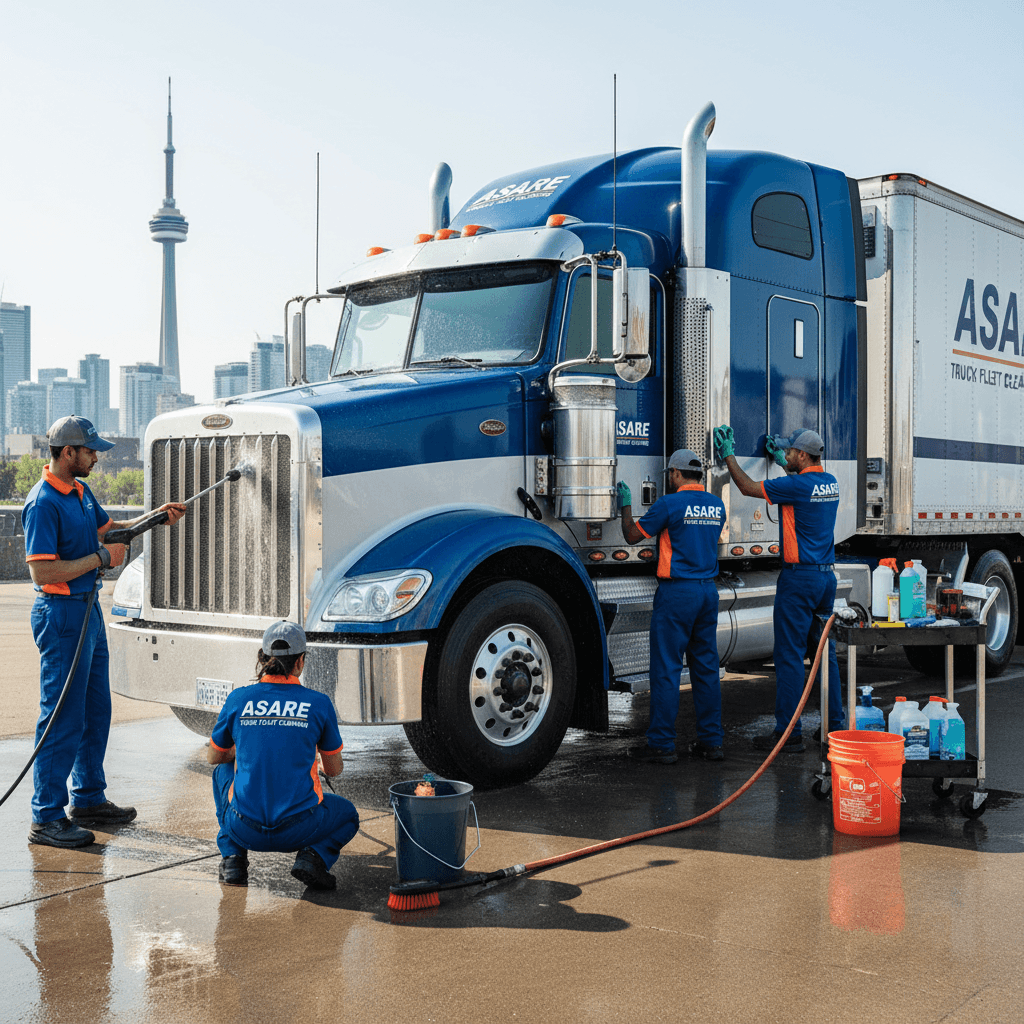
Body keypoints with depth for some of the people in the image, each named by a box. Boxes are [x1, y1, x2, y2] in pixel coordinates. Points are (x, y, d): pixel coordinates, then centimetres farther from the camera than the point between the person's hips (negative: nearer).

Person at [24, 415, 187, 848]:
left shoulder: (81, 491, 11)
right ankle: (46, 818, 2)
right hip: (62, 614, -10)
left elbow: (106, 528, 27)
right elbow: (43, 572, -24)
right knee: (63, 715, -6)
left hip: (88, 610, 10)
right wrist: (101, 558, -17)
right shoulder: (43, 503, -19)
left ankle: (88, 798, 30)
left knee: (95, 710, 17)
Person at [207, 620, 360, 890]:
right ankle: (313, 855, -1)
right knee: (347, 815, 31)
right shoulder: (319, 704, -4)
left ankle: (232, 858, 17)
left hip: (244, 829, 2)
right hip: (298, 830, -1)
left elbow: (214, 756, 16)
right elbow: (334, 770, 9)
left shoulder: (238, 699, -1)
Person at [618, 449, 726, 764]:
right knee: (706, 667, 12)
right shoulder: (716, 505, 10)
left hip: (677, 592, -7)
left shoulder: (670, 504, -10)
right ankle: (711, 741, 15)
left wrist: (625, 506, 14)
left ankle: (662, 744, 1)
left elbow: (632, 535, -3)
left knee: (666, 669, -2)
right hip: (709, 591, 7)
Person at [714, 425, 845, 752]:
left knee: (789, 655, -4)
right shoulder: (830, 483, 9)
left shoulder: (796, 485, -15)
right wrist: (782, 461, 36)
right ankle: (835, 725, 19)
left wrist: (728, 455, 4)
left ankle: (788, 732, -1)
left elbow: (749, 488, -6)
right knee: (826, 652, 14)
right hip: (827, 575, 8)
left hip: (799, 578, -8)